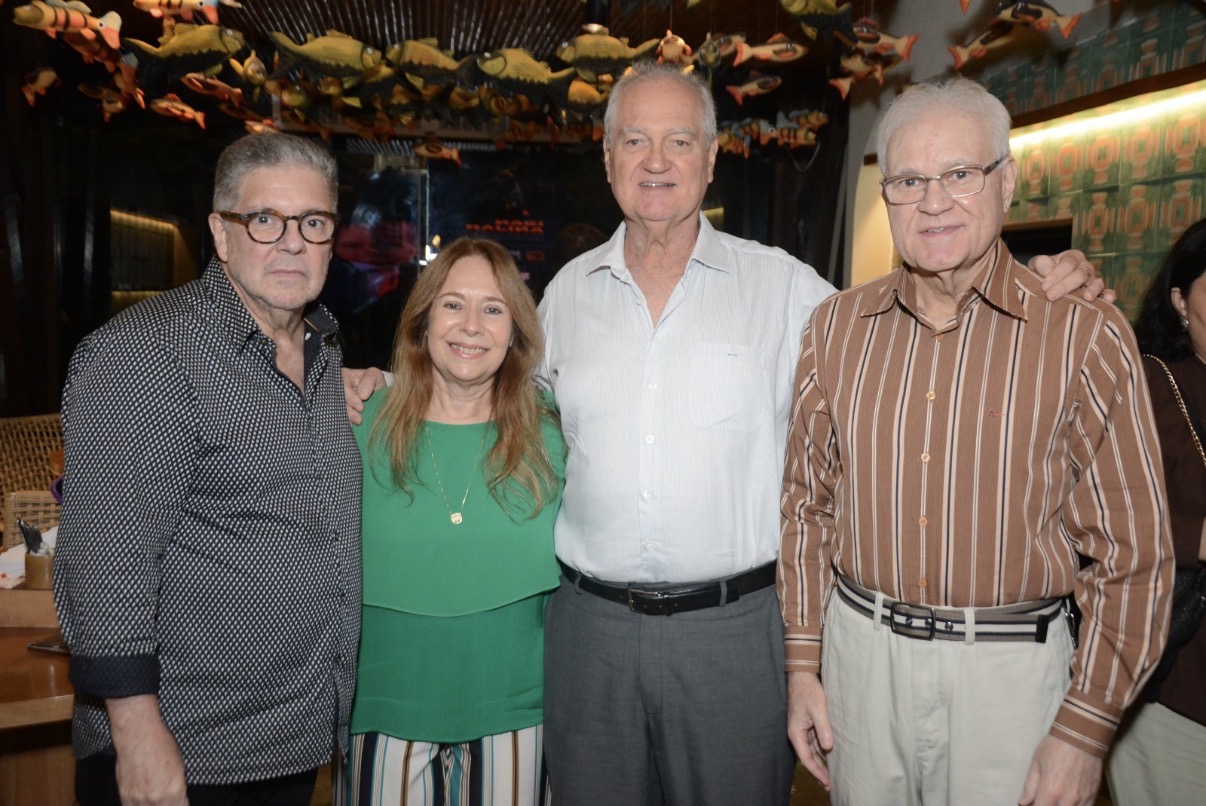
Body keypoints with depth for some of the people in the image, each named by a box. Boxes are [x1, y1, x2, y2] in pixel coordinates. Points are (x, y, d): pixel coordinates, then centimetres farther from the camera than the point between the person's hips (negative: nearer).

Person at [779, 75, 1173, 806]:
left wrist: (1085, 731, -6)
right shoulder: (837, 327, 0)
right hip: (859, 653, 3)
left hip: (1011, 667, -2)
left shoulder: (1085, 336, -10)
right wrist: (803, 665, 5)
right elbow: (808, 503, 5)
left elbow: (1134, 553, -6)